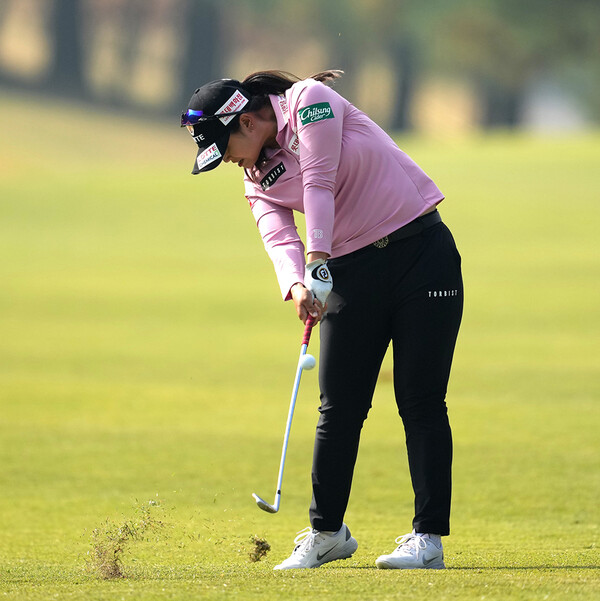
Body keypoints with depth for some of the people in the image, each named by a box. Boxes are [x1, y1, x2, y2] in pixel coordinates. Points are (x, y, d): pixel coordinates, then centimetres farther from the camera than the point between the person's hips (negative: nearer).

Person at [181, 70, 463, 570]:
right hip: (353, 271, 6)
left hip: (422, 251, -6)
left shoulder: (310, 101, -8)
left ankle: (429, 537, -6)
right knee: (339, 407, 2)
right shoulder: (258, 177, 8)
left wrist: (318, 263, -30)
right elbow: (278, 236, -9)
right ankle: (327, 532, 14)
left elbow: (319, 183, -20)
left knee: (421, 399, -7)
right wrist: (296, 285, -30)